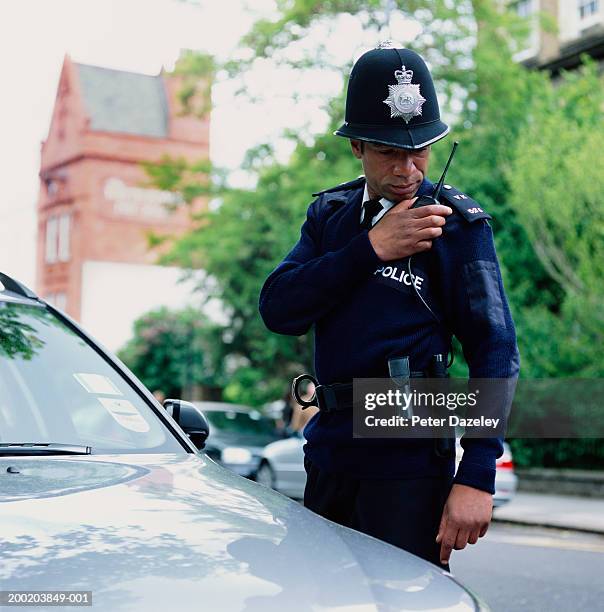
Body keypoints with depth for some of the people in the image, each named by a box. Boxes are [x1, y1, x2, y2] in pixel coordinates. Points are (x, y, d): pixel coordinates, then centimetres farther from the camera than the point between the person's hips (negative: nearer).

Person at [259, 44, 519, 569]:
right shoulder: (330, 214, 8)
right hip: (330, 448, 5)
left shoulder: (458, 223, -7)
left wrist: (476, 477, -19)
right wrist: (370, 248, -16)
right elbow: (278, 310, -5)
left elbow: (495, 352, -11)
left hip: (409, 460, -5)